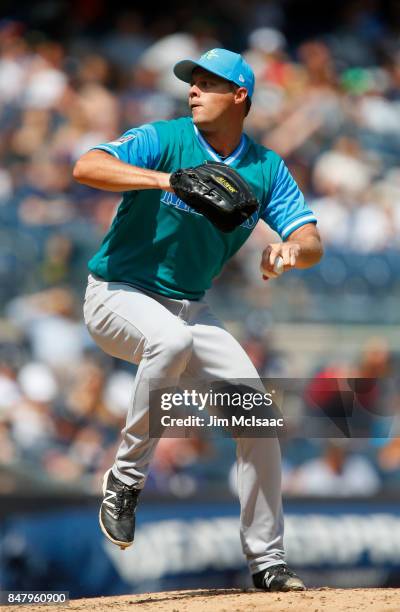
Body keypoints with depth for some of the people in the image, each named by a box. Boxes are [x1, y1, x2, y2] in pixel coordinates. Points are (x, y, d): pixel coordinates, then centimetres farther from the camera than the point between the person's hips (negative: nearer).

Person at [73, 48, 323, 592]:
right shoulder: (164, 140, -12)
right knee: (171, 339, -38)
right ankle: (125, 480, -22)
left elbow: (312, 242, -5)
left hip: (189, 308, 5)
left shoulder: (266, 168, 2)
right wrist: (165, 179, -41)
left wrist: (290, 250, -29)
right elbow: (87, 167, -28)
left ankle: (267, 562, 4)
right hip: (119, 296, -5)